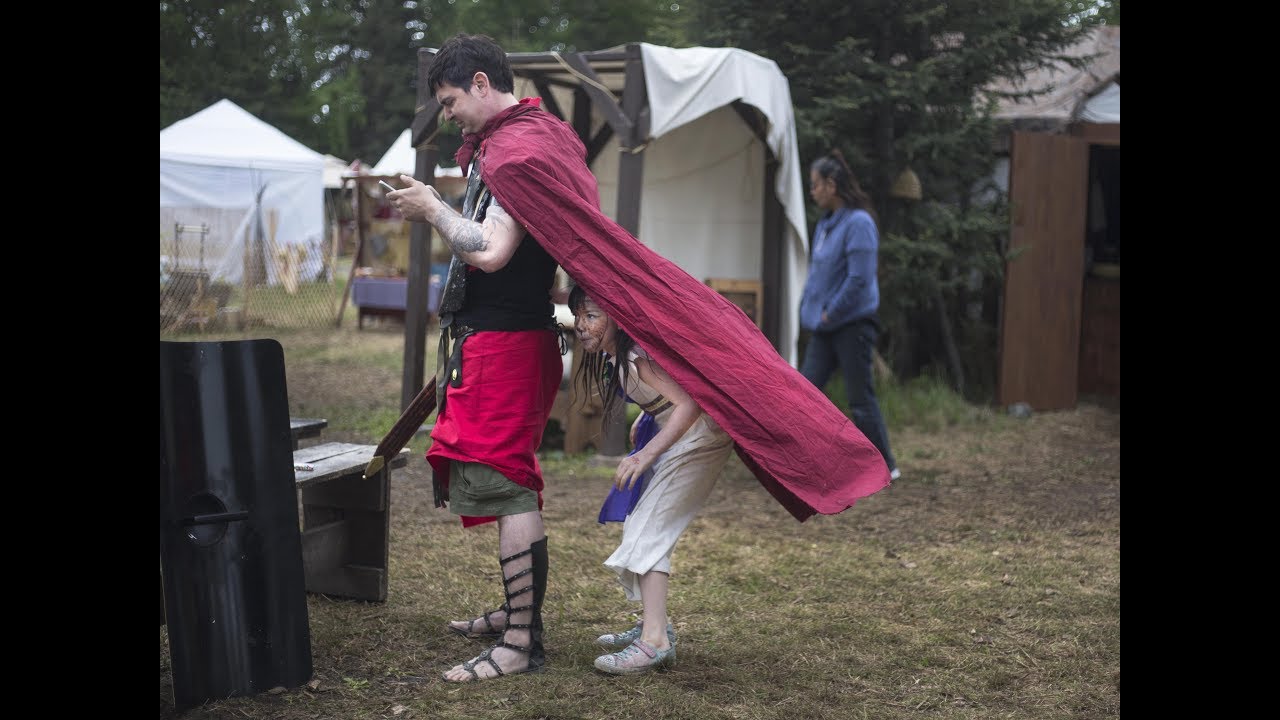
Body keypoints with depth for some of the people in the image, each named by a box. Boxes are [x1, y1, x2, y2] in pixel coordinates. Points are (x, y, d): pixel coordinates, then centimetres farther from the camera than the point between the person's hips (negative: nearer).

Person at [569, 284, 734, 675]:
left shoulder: (638, 356, -27)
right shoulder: (613, 353, 2)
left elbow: (689, 403, -36)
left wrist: (646, 454, -42)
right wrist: (645, 418, 14)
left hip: (700, 435, -11)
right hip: (672, 433, 11)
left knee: (649, 528, -16)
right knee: (638, 524, 14)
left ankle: (655, 640, -21)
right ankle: (654, 623, 22)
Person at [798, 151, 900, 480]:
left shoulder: (859, 223, -16)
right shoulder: (825, 222, 11)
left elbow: (859, 279, -20)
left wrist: (830, 314, -14)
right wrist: (810, 309, 10)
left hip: (852, 325, -8)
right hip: (824, 328, 8)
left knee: (860, 398, -1)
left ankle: (885, 466, 12)